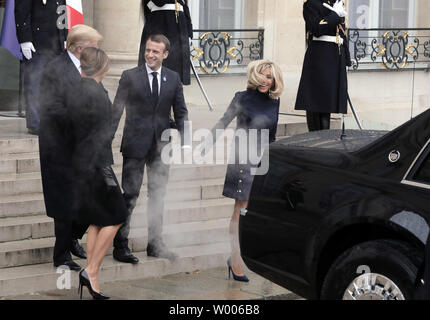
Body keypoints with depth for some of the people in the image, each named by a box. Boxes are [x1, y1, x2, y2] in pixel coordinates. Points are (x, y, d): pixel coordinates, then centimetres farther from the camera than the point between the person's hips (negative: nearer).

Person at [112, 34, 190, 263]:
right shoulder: (130, 77, -2)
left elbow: (181, 112, 11)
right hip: (135, 145, -4)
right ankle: (120, 245, 0)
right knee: (129, 195, -5)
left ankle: (155, 244, 22)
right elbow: (116, 111, -2)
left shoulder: (173, 79, 7)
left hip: (161, 146, 4)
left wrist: (184, 142, 1)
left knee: (158, 195, 11)